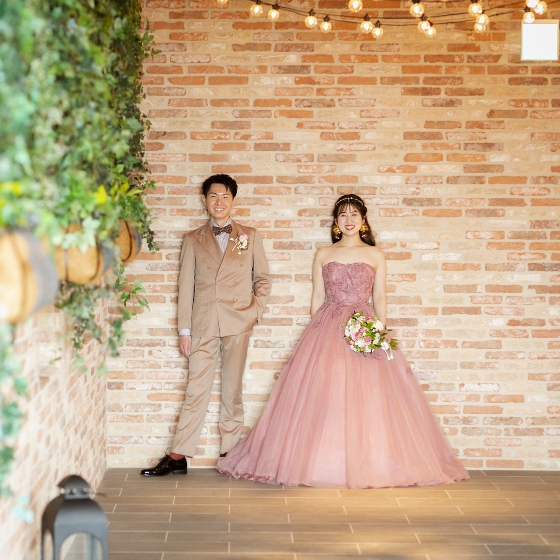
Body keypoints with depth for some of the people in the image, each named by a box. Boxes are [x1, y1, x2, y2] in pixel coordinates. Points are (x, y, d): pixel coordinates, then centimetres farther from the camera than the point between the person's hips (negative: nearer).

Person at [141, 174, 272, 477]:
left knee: (232, 391, 5)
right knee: (196, 391, -2)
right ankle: (178, 456, 0)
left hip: (238, 323, 0)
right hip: (203, 324, 0)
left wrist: (256, 310, -2)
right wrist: (184, 329, 2)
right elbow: (185, 286, 7)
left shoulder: (250, 236, 10)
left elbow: (263, 277, 13)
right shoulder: (193, 240, 10)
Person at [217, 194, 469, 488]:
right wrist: (314, 336, 4)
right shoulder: (323, 255, 10)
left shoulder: (375, 255, 9)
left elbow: (380, 299, 8)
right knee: (324, 396, -6)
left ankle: (370, 464, 2)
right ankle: (324, 464, 1)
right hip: (328, 330, 0)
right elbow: (317, 298, 10)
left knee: (369, 396, -6)